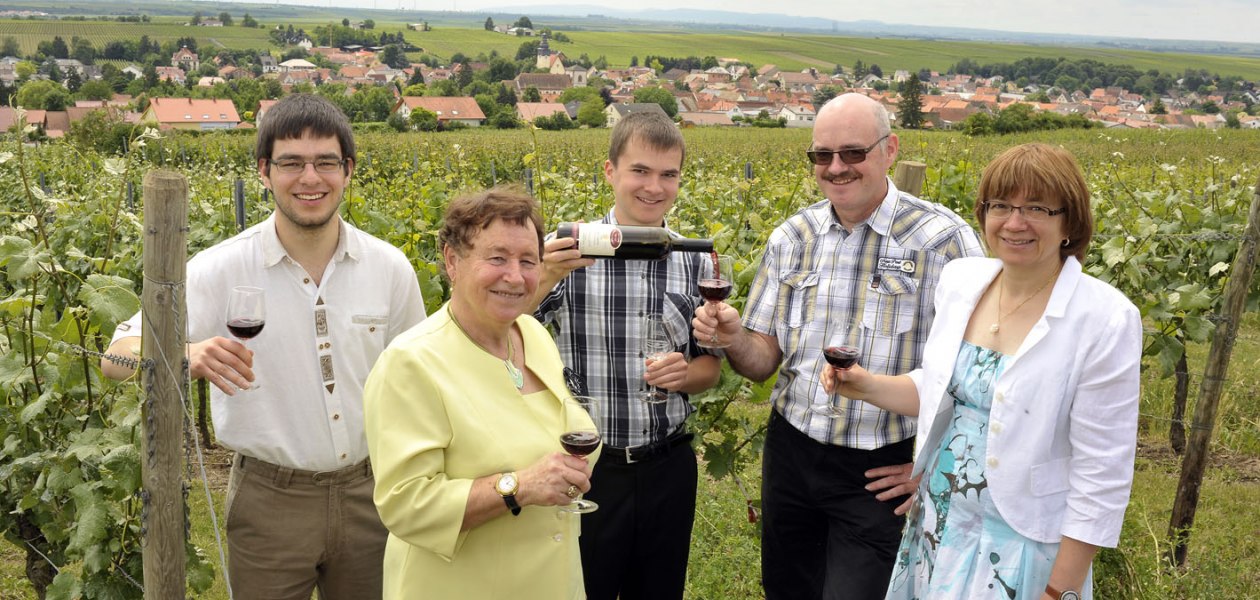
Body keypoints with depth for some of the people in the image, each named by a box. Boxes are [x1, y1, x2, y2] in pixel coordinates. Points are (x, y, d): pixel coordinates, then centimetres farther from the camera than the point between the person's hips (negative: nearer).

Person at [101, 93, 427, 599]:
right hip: (270, 501, -2)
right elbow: (117, 358, -16)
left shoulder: (390, 268, -4)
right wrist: (185, 355, -38)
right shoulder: (222, 269, -11)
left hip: (369, 494, 2)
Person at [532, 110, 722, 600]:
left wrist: (685, 373, -13)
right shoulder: (567, 251, -10)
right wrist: (544, 278, -29)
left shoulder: (696, 262, 0)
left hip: (667, 468, 3)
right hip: (586, 467, -3)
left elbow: (710, 366, 9)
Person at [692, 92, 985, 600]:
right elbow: (763, 362, 5)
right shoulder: (791, 238, 2)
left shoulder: (943, 239, -12)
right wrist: (732, 339, -17)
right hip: (791, 454, 5)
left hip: (881, 474, -4)